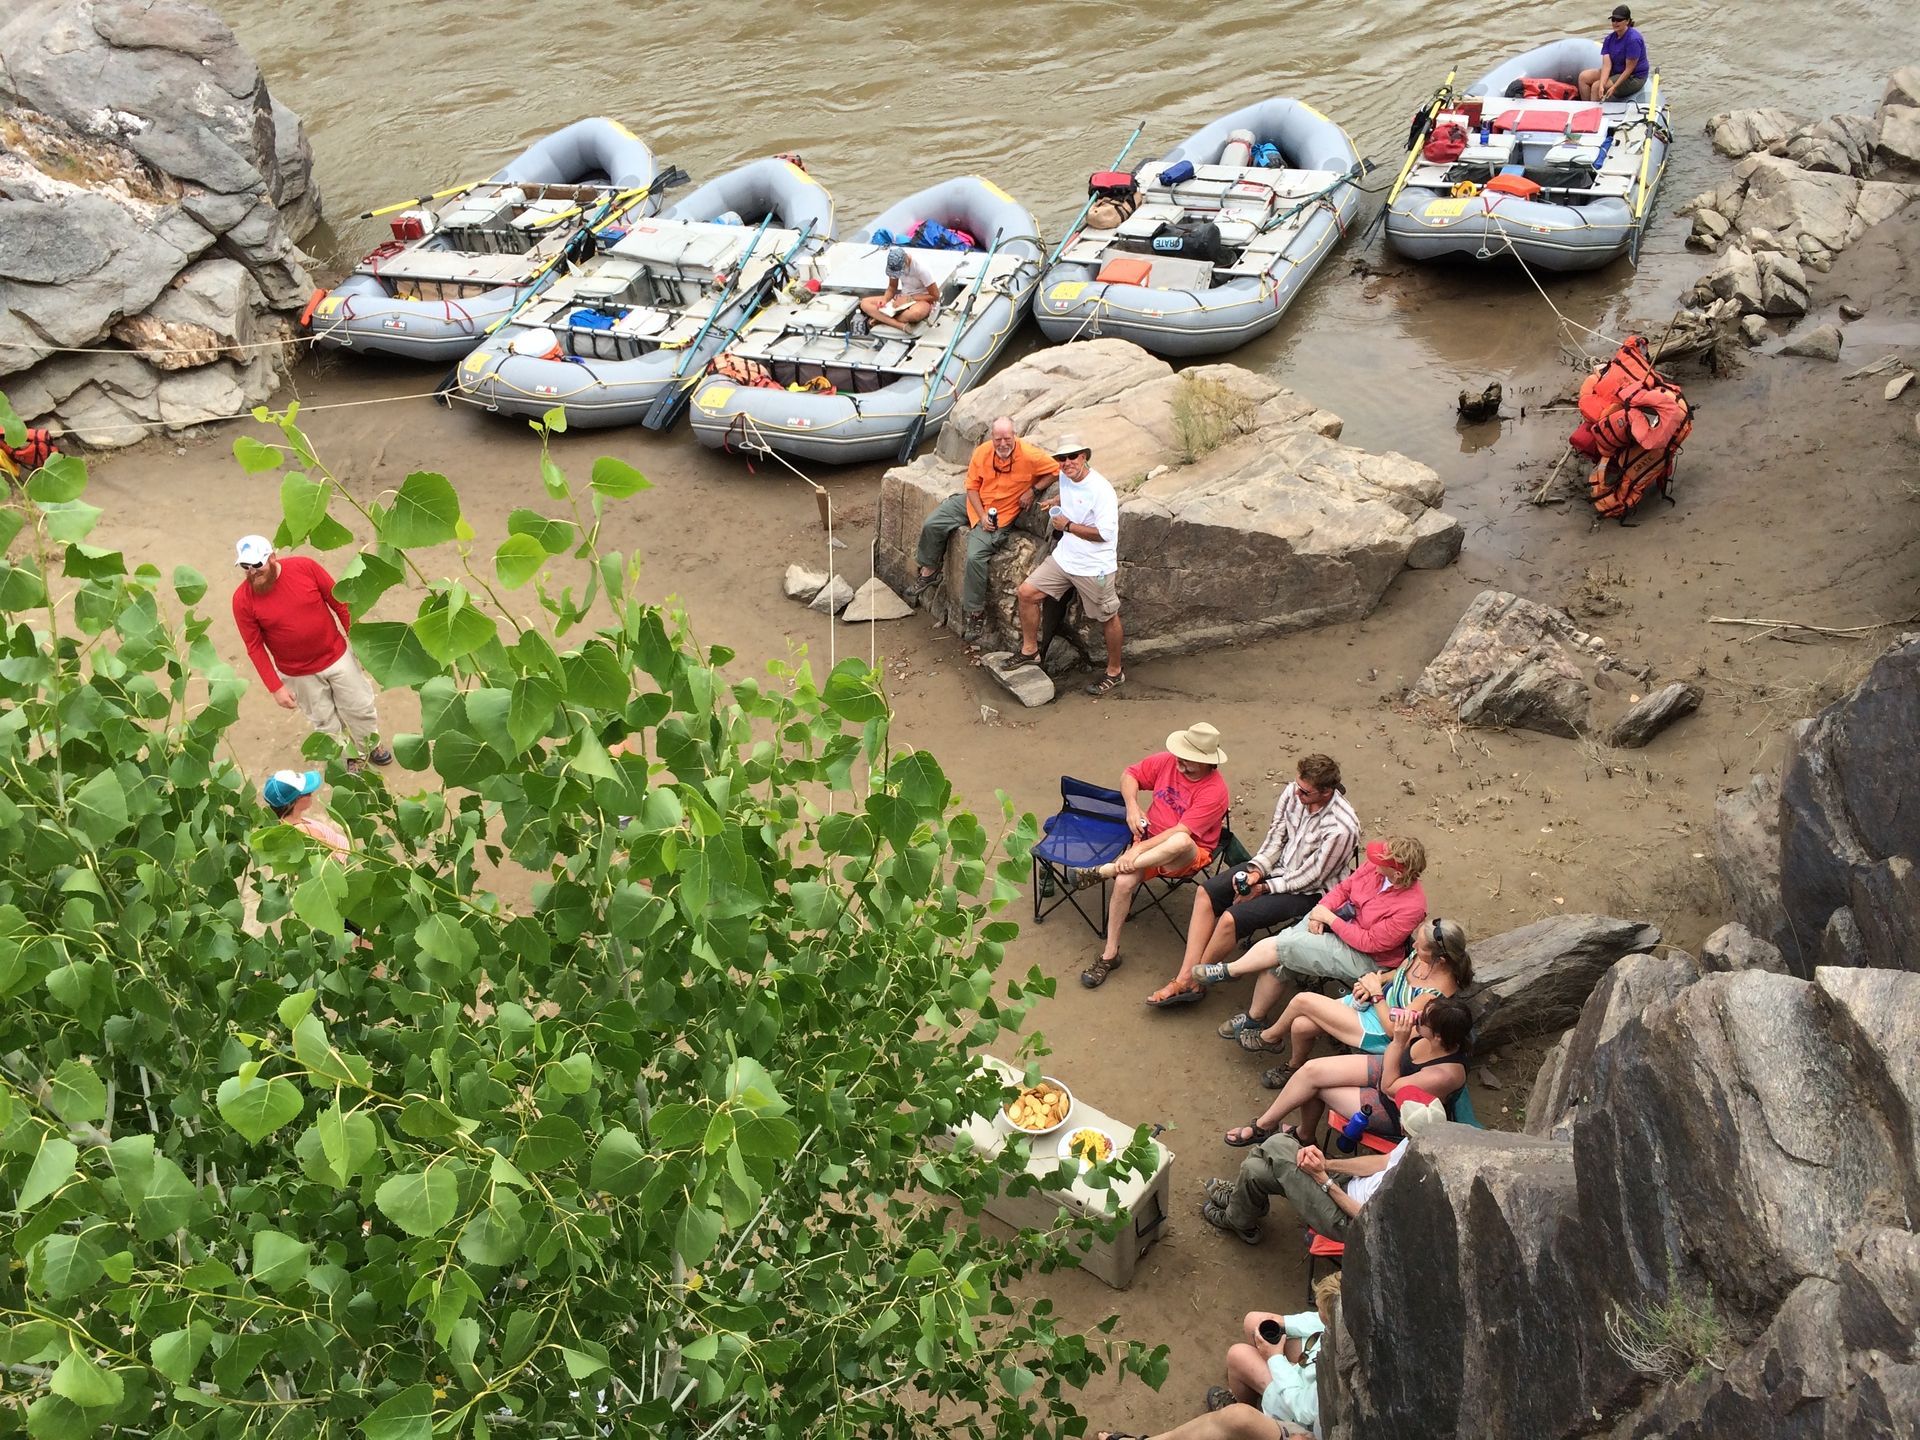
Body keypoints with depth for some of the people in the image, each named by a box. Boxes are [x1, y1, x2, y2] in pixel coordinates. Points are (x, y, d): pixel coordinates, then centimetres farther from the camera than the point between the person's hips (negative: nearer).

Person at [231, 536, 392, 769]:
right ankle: (346, 758, 42)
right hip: (298, 674, -1)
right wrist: (275, 688, -12)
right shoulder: (243, 599, -19)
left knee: (360, 707, 18)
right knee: (325, 721, 17)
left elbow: (339, 602, -7)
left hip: (337, 656, 1)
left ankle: (371, 745, 47)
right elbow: (255, 647, -12)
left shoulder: (305, 567, -19)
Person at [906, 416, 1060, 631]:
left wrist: (1033, 490, -19)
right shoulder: (982, 452, -12)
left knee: (976, 557, -23)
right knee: (931, 525, 2)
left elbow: (1056, 470, -12)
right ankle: (928, 573, 25)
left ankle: (975, 611, -8)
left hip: (1000, 514, -5)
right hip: (974, 503, 5)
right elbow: (972, 487, -3)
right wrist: (982, 515, -15)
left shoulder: (1029, 456, -23)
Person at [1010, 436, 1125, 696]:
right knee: (1026, 593, 1)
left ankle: (1114, 673, 27)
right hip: (1064, 557, 7)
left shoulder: (1101, 490, -24)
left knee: (1108, 618, 9)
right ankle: (1030, 650, 18)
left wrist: (1068, 525, -20)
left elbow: (1105, 533, -26)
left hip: (1095, 567, -7)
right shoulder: (1065, 478, 1)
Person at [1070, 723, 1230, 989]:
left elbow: (1181, 833, -25)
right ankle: (1109, 954, -12)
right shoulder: (1166, 761, -4)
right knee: (1124, 882, -27)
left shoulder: (1214, 790, -19)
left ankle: (1103, 870, -27)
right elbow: (1130, 775, 12)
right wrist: (1132, 807, -7)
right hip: (1151, 844, 4)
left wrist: (1139, 849, -29)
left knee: (1179, 843, -41)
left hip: (1189, 856, -4)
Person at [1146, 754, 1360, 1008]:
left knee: (1232, 919, -23)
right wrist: (1257, 870, -12)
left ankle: (1194, 982, 1)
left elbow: (1311, 878, -20)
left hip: (1307, 892, -8)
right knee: (1206, 892, -4)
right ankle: (1186, 976, -6)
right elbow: (1276, 836, 2)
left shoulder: (1341, 829, -30)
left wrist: (1264, 888, -15)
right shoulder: (1293, 793, -11)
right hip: (1279, 868, 8)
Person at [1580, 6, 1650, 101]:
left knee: (1595, 86, -21)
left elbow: (1629, 69, -23)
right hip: (1616, 72, 8)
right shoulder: (1609, 38, -1)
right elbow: (1607, 64, -11)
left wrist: (1614, 87, -28)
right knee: (1583, 76, -3)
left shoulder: (1633, 39, -23)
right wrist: (1601, 85, -28)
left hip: (1634, 78, -8)